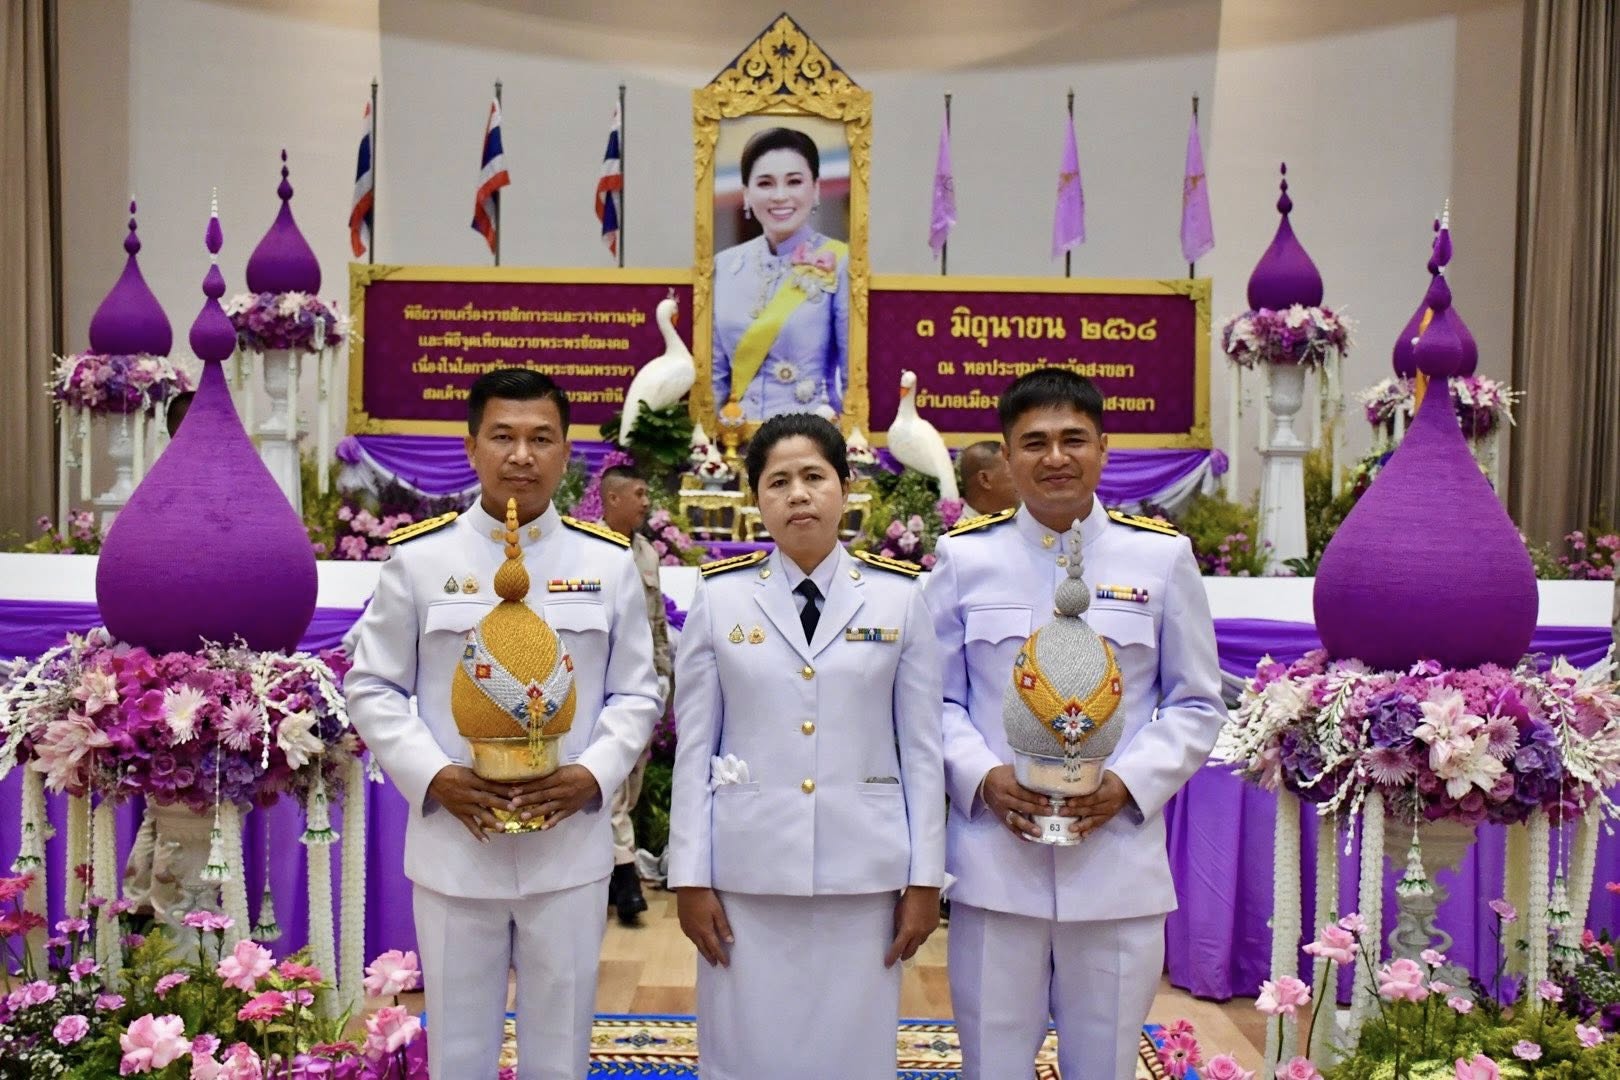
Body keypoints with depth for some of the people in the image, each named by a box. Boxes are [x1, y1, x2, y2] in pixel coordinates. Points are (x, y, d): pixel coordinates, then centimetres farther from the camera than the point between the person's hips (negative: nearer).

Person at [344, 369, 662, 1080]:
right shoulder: (418, 556, -2)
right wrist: (433, 776, -13)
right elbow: (372, 689, 1)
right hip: (453, 844, 0)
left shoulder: (610, 561, 2)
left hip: (569, 846, 1)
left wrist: (593, 773, -12)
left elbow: (637, 692, 4)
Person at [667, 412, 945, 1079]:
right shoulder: (719, 595, 0)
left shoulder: (899, 596, 0)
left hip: (863, 870, 0)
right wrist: (689, 876, -1)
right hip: (746, 868, 0)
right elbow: (694, 748, 1)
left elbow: (922, 747, 2)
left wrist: (924, 877, 1)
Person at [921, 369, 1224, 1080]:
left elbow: (1197, 705, 7)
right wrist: (983, 777, -12)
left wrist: (1130, 783, -9)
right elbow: (936, 697, 6)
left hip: (1120, 860, 1)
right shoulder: (965, 554, 2)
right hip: (994, 860, 0)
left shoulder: (1162, 555, 3)